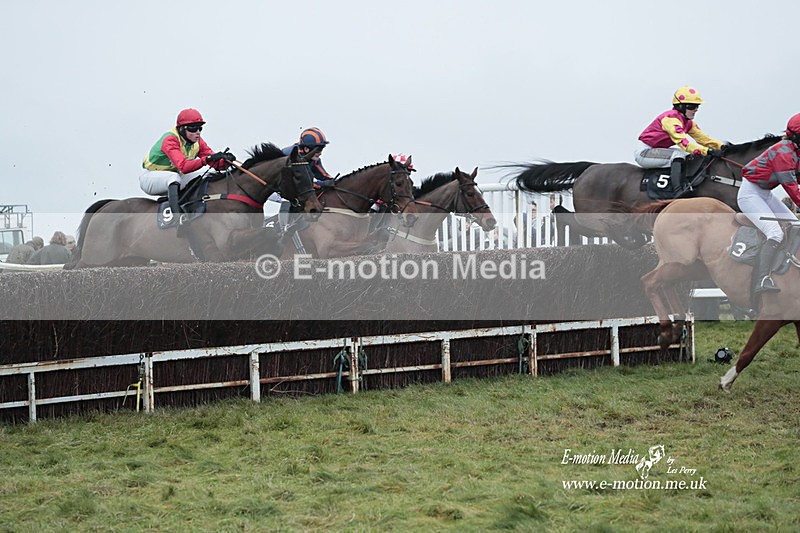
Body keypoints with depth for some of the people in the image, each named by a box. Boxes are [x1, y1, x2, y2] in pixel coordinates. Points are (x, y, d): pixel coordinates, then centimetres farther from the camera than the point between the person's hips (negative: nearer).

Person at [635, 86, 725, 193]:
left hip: (656, 150, 10)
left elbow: (702, 138, 2)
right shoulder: (671, 118, -24)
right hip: (643, 152, -10)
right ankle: (677, 190, -31)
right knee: (678, 154, -26)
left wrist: (721, 147, -14)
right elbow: (683, 142, -35)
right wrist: (708, 151, -42)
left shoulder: (688, 122, 6)